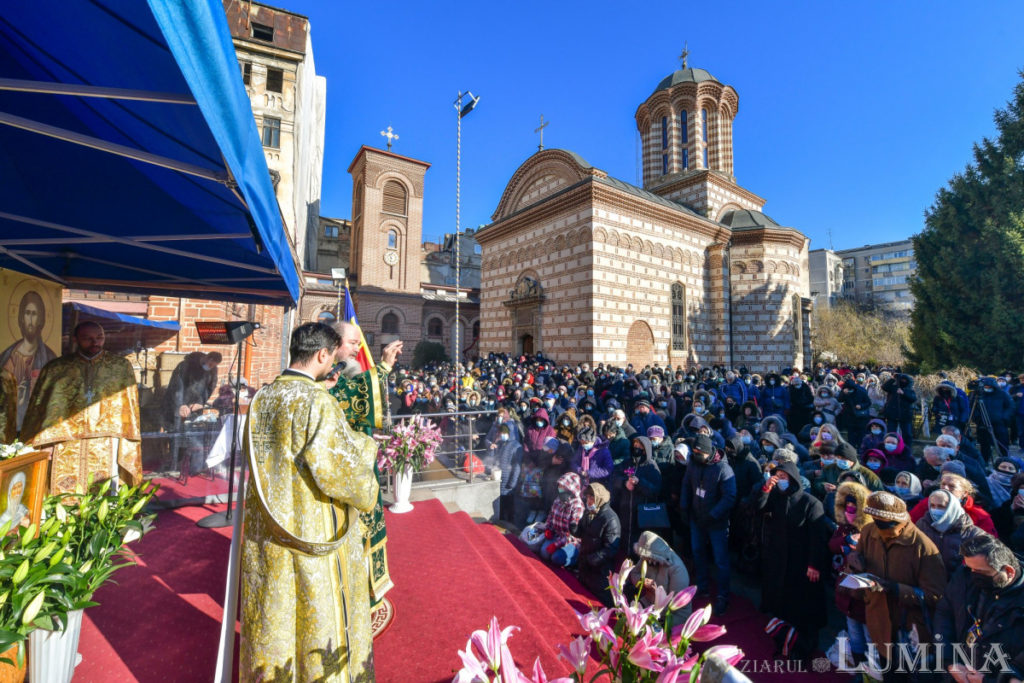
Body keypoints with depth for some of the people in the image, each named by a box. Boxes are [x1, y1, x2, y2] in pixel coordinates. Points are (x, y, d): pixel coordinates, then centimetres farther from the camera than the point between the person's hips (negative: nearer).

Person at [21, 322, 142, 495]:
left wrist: (128, 447, -1)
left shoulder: (121, 367, 5)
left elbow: (129, 408, 4)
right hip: (66, 451, 1)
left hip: (106, 450, -1)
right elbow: (37, 408, 8)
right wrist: (41, 446, 1)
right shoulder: (55, 368, 6)